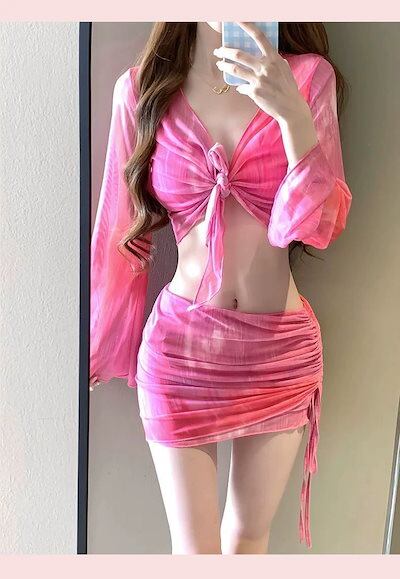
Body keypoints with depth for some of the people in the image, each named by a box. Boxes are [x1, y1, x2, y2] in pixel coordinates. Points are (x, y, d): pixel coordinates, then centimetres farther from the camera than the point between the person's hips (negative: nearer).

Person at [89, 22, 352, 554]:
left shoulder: (309, 76, -1)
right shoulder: (140, 88, -2)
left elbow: (322, 225, -8)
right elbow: (121, 235, 3)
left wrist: (292, 113, -23)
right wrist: (100, 347, 11)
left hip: (281, 349, 2)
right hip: (180, 346, -1)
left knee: (248, 536, 19)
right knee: (194, 547, 10)